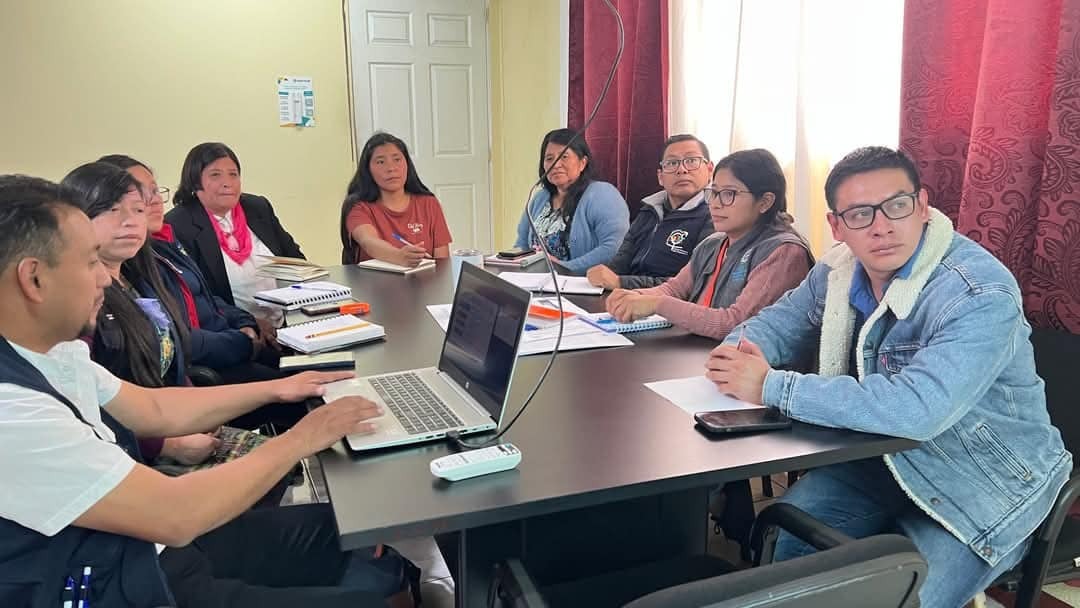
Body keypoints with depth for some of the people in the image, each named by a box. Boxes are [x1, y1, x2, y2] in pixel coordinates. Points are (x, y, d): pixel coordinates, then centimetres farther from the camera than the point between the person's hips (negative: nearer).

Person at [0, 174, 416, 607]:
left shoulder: (49, 352, -1)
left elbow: (153, 410, 12)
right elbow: (175, 515, -27)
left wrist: (274, 390, 9)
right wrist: (300, 440, -16)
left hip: (143, 547, 8)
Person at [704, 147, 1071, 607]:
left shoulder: (981, 296, -29)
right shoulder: (840, 270, -6)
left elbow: (918, 408, -42)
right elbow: (780, 321, 9)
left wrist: (771, 387, -36)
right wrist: (737, 355, -16)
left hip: (984, 483, -5)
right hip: (887, 455, 6)